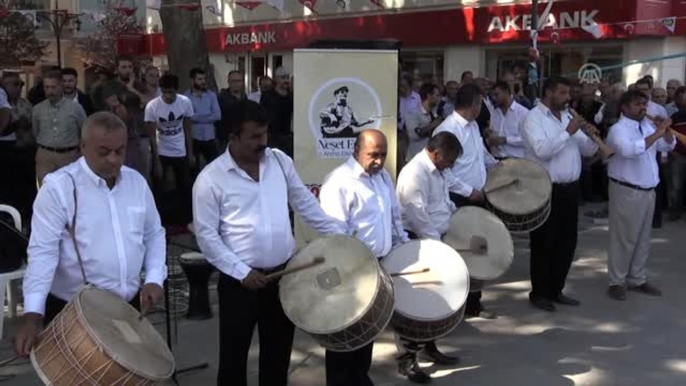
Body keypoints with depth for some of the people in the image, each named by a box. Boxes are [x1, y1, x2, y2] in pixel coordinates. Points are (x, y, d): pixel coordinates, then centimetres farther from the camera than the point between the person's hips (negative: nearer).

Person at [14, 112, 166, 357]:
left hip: (129, 305, 5)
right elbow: (43, 252, -18)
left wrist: (154, 279, -2)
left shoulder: (136, 181, 4)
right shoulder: (58, 187, -13)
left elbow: (154, 234, 13)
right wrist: (33, 316, -27)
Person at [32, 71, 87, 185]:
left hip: (69, 156, -1)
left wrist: (79, 148, 13)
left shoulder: (75, 108, -3)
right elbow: (34, 133, 17)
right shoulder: (37, 109, 4)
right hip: (45, 155, 1)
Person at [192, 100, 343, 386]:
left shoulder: (280, 161, 1)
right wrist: (241, 272, -17)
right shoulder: (210, 178, -13)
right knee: (234, 355, 11)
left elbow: (305, 204, 10)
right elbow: (206, 236, -11)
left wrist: (340, 235, 6)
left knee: (278, 352, 18)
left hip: (284, 274, 4)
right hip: (239, 281, -4)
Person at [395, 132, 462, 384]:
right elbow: (419, 218, -26)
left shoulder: (436, 170, 10)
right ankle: (406, 359, 7)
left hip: (434, 241, 10)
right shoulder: (415, 173, -22)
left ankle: (428, 347, 33)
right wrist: (438, 247, -23)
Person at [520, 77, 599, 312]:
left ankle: (556, 290, 26)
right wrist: (568, 132, -20)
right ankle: (539, 292, 15)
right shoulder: (533, 118, -8)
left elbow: (586, 151, 14)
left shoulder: (567, 116, 15)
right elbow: (542, 150, -24)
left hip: (570, 189, 7)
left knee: (567, 242, 13)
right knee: (544, 244, 2)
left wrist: (592, 137, -7)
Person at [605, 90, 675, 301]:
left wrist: (665, 130, -2)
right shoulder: (618, 129, -12)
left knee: (643, 238, 15)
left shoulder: (647, 126, 11)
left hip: (648, 191, 8)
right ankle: (617, 282, 10)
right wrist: (656, 133, -28)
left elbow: (668, 146, 17)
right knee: (623, 238, 0)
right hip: (626, 191, -8)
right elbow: (630, 149, -31)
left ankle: (637, 279, 26)